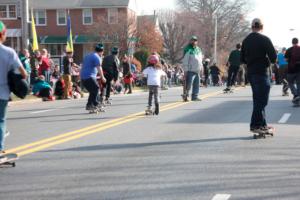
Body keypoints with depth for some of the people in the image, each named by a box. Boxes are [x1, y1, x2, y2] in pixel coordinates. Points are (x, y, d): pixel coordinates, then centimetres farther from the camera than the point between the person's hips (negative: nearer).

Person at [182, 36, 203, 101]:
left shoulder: (198, 49, 15)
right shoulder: (188, 50, -9)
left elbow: (200, 59, 24)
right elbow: (185, 61, -11)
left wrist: (201, 67, 18)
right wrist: (185, 70, -14)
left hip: (197, 70, 8)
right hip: (190, 70, -8)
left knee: (197, 84, 9)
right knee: (188, 84, -8)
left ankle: (195, 96, 16)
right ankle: (185, 96, 2)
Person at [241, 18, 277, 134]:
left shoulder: (246, 41, 10)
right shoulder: (264, 39, -11)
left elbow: (242, 59, 13)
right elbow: (273, 57, -15)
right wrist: (271, 61, 6)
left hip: (251, 72, 7)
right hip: (262, 72, -7)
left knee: (258, 99, 14)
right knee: (261, 100, -4)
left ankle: (262, 124, 18)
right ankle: (256, 125, -6)